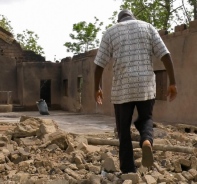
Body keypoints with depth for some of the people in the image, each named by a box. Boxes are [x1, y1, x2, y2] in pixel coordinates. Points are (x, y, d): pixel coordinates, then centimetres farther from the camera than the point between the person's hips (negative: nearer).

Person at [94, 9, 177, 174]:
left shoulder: (110, 32, 9)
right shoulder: (147, 27, 11)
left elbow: (99, 64, 6)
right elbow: (165, 55, 0)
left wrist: (97, 88, 17)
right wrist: (173, 83, 3)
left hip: (122, 87, -1)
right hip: (146, 85, 1)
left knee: (124, 130, 11)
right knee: (145, 119, 20)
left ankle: (129, 171, 11)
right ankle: (147, 140, -14)